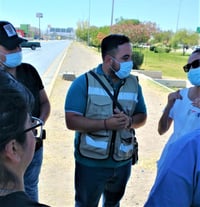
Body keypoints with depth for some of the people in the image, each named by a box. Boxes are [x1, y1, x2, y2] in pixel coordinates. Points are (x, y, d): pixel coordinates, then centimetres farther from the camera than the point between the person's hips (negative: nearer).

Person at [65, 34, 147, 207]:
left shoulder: (133, 83, 0)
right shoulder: (84, 82, -14)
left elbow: (142, 116, 6)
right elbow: (71, 121, -18)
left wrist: (129, 121, -17)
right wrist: (106, 124, -28)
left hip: (123, 162, 4)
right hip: (91, 163, -4)